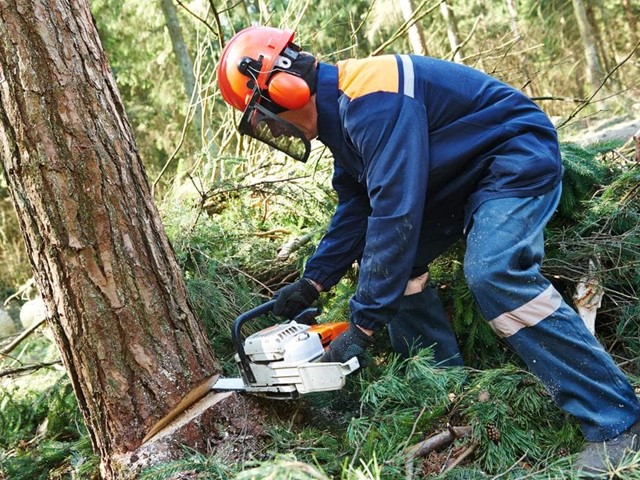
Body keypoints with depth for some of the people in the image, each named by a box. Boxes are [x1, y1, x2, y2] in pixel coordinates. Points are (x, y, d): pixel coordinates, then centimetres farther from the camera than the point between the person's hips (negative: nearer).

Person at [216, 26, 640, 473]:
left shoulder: (370, 102, -30)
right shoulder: (339, 108, 3)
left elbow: (394, 213, -34)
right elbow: (356, 206, 8)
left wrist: (363, 325, -30)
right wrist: (313, 282, 2)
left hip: (519, 156, -10)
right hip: (461, 173, 11)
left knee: (495, 274, -29)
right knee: (395, 265, 6)